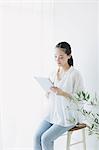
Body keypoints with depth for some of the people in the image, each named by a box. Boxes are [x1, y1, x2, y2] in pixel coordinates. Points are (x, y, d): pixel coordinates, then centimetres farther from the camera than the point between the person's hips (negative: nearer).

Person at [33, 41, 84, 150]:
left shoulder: (75, 74, -12)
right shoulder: (53, 73, 8)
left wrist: (62, 93, -26)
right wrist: (48, 92, -9)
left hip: (67, 116, -6)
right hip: (52, 113, 6)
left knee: (46, 138, -18)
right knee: (37, 136, -13)